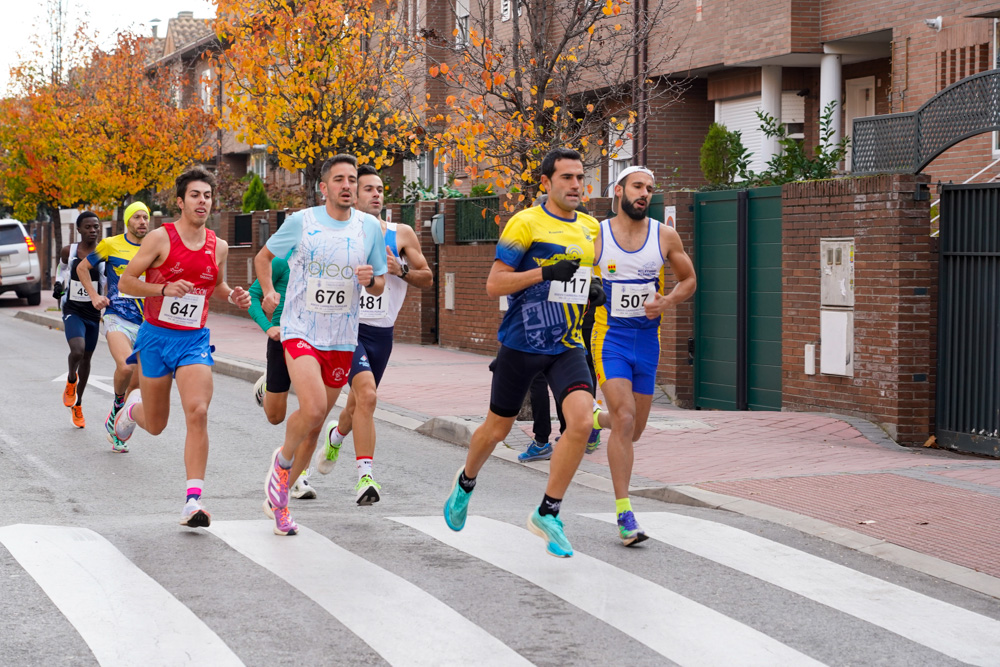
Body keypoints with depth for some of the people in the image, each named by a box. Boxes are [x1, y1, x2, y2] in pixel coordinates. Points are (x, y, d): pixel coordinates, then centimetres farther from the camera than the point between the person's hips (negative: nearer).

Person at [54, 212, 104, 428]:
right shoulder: (68, 252, -5)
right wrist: (58, 284, -3)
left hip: (93, 313, 2)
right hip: (73, 311, -2)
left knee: (86, 358, 13)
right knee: (77, 351, -26)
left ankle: (77, 405, 31)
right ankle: (71, 380, 9)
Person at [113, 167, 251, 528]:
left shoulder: (218, 247, 4)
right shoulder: (160, 238, -8)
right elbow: (125, 282, -7)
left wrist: (232, 295, 2)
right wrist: (164, 289, -21)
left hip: (195, 340, 2)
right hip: (156, 337, -2)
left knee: (197, 412, -19)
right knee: (156, 425, 10)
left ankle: (194, 499, -18)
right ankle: (134, 406, 48)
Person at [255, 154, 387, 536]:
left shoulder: (370, 228, 3)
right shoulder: (301, 222, -4)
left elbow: (380, 286, 11)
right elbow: (264, 256, 13)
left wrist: (371, 280, -11)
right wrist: (268, 292, -2)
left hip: (341, 339, 4)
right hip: (300, 330, -3)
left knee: (316, 424, 8)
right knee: (313, 408, -25)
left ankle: (278, 499, 24)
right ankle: (282, 460, 6)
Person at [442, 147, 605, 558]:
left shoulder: (591, 228, 10)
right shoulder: (526, 223, -9)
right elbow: (493, 285, -13)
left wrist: (595, 291, 3)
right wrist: (547, 272, -22)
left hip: (567, 346, 4)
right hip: (521, 344, -4)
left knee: (581, 421, -17)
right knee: (498, 428, 10)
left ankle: (547, 514, -5)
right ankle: (465, 484, 42)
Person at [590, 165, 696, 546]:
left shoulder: (665, 236, 0)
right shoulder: (594, 237, -5)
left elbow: (688, 279, 12)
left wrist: (668, 302, -9)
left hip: (647, 340, 4)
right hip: (609, 338, -3)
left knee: (633, 429, 11)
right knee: (625, 418, -18)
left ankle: (596, 420, 47)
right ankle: (624, 513, -12)